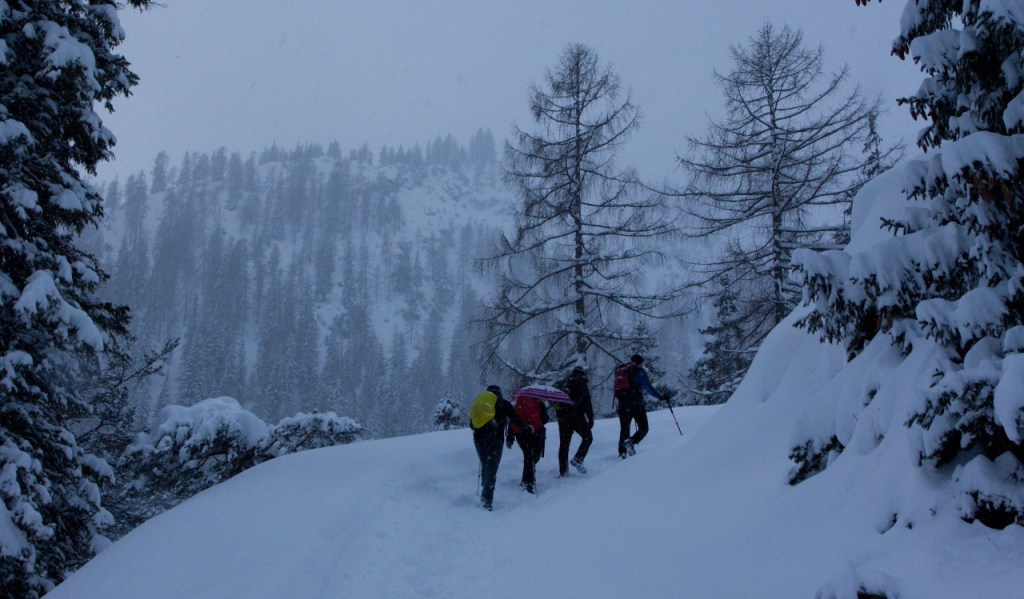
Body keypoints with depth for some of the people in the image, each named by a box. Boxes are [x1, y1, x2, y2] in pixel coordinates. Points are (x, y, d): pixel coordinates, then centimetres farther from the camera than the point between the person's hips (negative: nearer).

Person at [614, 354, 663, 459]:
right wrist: (660, 397, -2)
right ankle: (631, 441, -20)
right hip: (636, 404, -5)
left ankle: (622, 452, 6)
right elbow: (648, 388, -9)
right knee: (643, 428, 5)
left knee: (624, 429, 15)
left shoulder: (619, 370, 14)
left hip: (622, 406, 5)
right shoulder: (639, 371, -4)